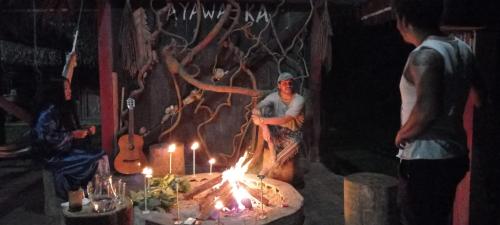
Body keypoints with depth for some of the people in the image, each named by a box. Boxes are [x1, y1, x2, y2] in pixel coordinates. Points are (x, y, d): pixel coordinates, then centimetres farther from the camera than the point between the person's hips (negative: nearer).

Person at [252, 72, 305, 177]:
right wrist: (264, 127, -33)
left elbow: (285, 120, -27)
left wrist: (262, 120, -28)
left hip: (292, 135, -3)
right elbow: (256, 110, -18)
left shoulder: (298, 100, -17)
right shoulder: (274, 96, -7)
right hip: (276, 132, 3)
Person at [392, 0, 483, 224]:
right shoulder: (462, 48, 6)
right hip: (454, 154, 9)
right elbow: (481, 96, 16)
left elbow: (427, 109, -32)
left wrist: (402, 134, -14)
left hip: (425, 160, -9)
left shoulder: (424, 55, -20)